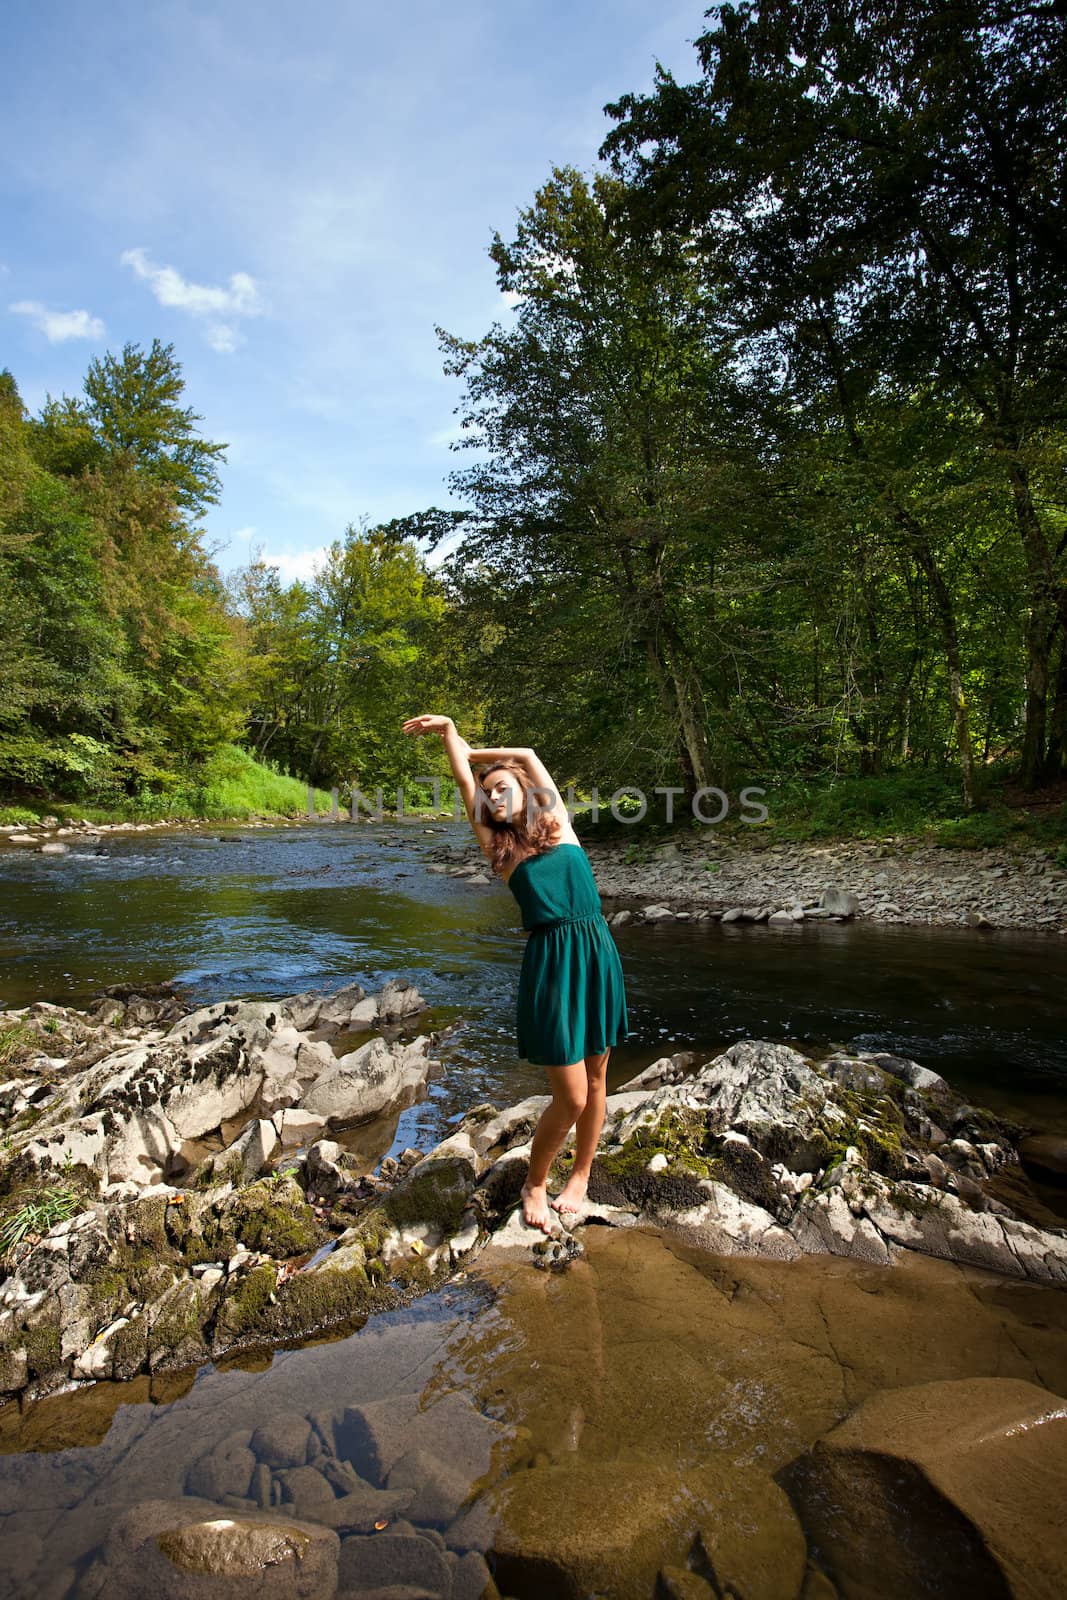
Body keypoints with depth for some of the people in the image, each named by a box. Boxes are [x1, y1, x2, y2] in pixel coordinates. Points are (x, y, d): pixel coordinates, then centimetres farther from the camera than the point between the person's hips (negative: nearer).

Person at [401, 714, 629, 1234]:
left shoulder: (557, 823, 11)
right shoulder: (498, 847, 8)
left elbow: (526, 755, 12)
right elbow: (464, 781, 7)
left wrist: (472, 752, 21)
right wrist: (448, 732, 12)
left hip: (598, 953, 3)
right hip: (549, 963, -2)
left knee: (595, 1080, 11)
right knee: (571, 1097, -4)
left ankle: (580, 1175, 33)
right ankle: (534, 1184, 21)